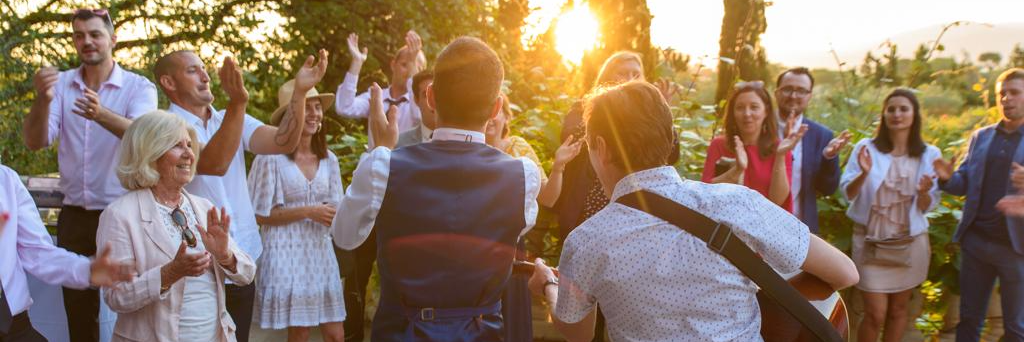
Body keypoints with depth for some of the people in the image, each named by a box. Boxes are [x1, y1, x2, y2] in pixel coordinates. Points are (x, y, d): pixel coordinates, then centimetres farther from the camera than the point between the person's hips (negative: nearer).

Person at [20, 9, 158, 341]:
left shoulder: (139, 87, -6)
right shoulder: (60, 84, 2)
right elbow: (35, 141, -9)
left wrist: (101, 114, -44)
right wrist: (42, 100, -28)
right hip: (75, 215, 3)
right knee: (77, 309, 13)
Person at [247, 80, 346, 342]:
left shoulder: (328, 159, 7)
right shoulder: (272, 157, -9)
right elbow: (260, 215, -8)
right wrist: (308, 212, -14)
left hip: (321, 253, 5)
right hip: (287, 254, -5)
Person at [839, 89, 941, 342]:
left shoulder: (929, 154, -2)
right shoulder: (866, 147, -6)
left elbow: (928, 207, 0)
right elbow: (847, 193, -8)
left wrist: (923, 192, -22)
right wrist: (864, 173, -27)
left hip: (910, 244, 2)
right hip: (871, 242, -2)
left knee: (898, 311, 14)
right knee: (875, 314, -2)